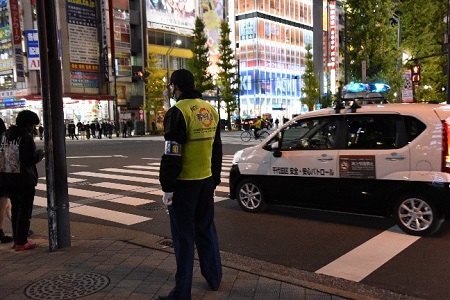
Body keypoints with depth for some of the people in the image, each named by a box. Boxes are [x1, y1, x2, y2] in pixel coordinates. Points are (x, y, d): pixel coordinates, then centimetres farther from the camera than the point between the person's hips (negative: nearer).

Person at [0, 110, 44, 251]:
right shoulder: (26, 137, -16)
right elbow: (29, 160, -22)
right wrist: (39, 155, -3)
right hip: (24, 179, -7)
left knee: (15, 209, 20)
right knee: (25, 210, 4)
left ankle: (16, 239, 27)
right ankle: (21, 242, 7)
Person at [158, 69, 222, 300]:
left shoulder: (178, 112, -15)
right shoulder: (210, 110, 9)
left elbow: (172, 155, -18)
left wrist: (167, 187, -10)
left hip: (184, 184, -7)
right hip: (206, 181, 7)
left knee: (183, 237, 0)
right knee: (206, 229, 19)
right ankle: (214, 279, 31)